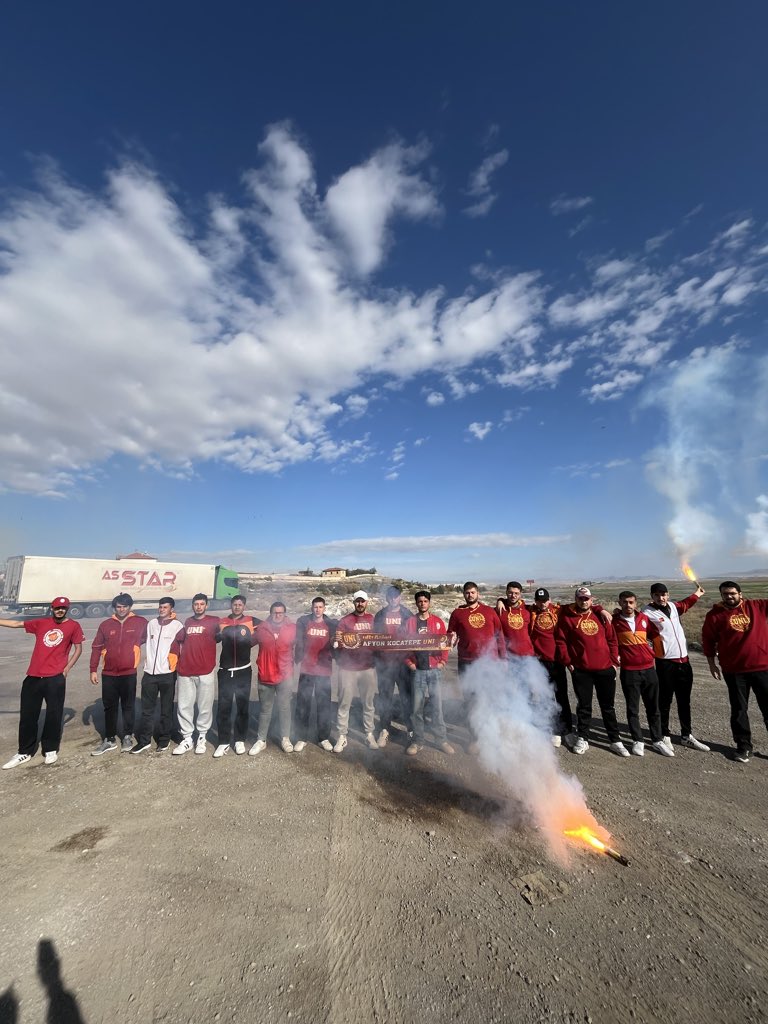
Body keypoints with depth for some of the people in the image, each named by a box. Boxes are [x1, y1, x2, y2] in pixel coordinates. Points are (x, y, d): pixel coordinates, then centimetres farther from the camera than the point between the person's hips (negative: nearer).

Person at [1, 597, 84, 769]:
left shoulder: (73, 625, 1)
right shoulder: (41, 623, 9)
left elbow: (78, 649, 3)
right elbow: (16, 623, 10)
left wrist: (67, 668, -4)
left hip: (55, 678, -3)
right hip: (33, 676, 3)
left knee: (53, 715, 4)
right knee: (27, 714, 10)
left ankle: (50, 750, 20)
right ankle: (25, 752, 25)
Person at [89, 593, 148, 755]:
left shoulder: (140, 622, -4)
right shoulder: (105, 624, 2)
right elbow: (96, 647, 6)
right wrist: (93, 670, 3)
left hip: (129, 673, -2)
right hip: (108, 674, 2)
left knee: (128, 706, 10)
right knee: (109, 707, 13)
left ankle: (128, 737, 25)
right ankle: (110, 739, 26)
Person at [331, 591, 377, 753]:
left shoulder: (373, 619, 4)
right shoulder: (345, 621, -5)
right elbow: (337, 643, -8)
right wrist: (337, 642, -30)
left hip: (368, 668, 2)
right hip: (348, 668, -2)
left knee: (368, 703, 12)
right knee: (344, 703, 4)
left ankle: (369, 735, 24)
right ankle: (341, 737, 16)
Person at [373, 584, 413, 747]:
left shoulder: (407, 615, 2)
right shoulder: (380, 616, 5)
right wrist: (375, 660, 4)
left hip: (403, 662, -1)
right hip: (384, 663, 1)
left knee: (407, 696, 4)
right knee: (385, 697, 8)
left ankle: (411, 728, 19)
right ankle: (384, 730, 21)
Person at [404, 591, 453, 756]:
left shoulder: (438, 621, 3)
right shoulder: (410, 622, 2)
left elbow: (444, 642, 4)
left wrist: (442, 661, -4)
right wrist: (409, 663, -5)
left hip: (435, 670, 0)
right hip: (417, 670, 0)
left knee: (437, 705, 6)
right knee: (417, 707, 7)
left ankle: (442, 740, 19)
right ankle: (418, 740, 20)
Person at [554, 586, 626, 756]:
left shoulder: (600, 616, 6)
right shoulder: (567, 617, -3)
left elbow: (612, 639, 9)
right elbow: (560, 641, -3)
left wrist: (613, 661, 4)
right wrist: (567, 662, -5)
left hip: (605, 669, 2)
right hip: (581, 670, -2)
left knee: (608, 706, 14)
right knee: (583, 706, 8)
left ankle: (615, 740, 26)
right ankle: (583, 739, 21)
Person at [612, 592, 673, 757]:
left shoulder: (644, 618, 3)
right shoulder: (614, 621, -5)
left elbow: (655, 636, 13)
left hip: (649, 669, 3)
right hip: (629, 672, -3)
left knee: (653, 707, 13)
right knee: (633, 709, 7)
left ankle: (657, 740, 27)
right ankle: (638, 741, 20)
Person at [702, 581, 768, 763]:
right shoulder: (715, 614, -5)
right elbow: (708, 640, 1)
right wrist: (712, 663, 1)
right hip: (734, 670, -1)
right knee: (739, 709, 9)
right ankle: (744, 746, 22)